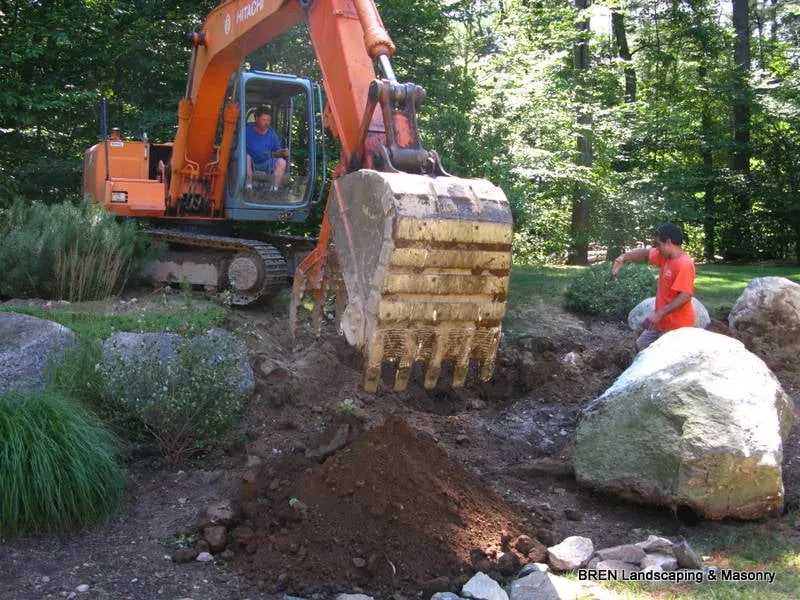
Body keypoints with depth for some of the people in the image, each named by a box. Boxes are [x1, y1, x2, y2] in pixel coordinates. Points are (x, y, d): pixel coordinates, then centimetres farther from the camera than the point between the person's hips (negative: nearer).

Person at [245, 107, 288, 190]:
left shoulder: (271, 133, 6)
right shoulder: (247, 130, -6)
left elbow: (276, 151, 8)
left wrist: (282, 152, -14)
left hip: (266, 164, 3)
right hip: (251, 163, -3)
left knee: (281, 162, -20)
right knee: (246, 157, -35)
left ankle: (274, 189, -20)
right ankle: (249, 187, -32)